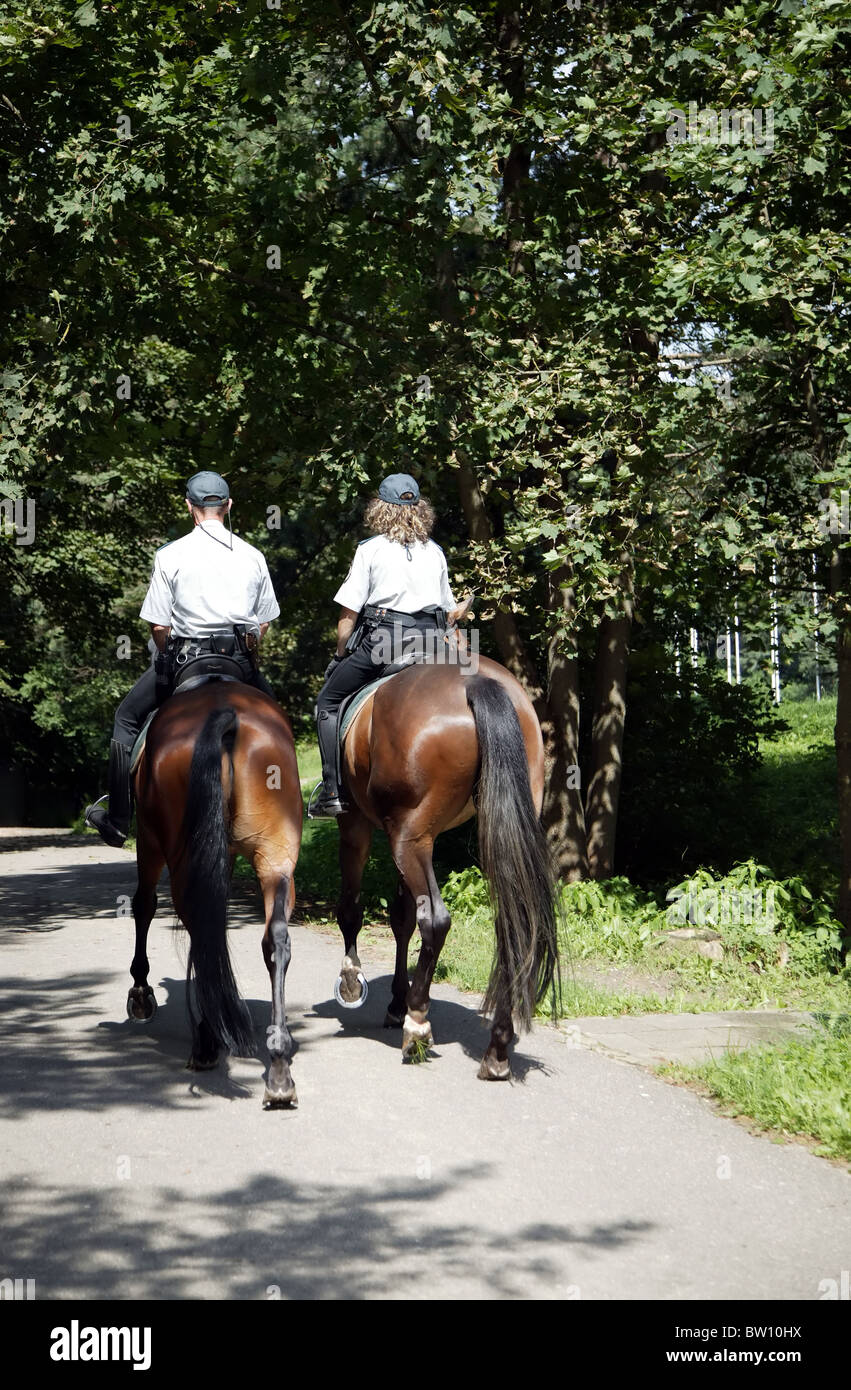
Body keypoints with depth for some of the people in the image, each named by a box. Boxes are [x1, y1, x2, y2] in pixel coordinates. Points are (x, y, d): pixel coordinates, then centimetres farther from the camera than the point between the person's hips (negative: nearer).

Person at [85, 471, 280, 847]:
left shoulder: (171, 555, -5)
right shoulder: (253, 556, 7)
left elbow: (159, 626, -6)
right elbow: (263, 623, 9)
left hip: (184, 654, -3)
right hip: (241, 658, 3)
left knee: (127, 719, 17)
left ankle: (117, 820, 16)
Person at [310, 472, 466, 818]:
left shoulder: (371, 548, 2)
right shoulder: (435, 552, 14)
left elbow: (349, 611, -1)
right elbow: (449, 612, 19)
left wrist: (341, 655, 11)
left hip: (382, 637, -4)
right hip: (431, 642, 4)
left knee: (329, 702, 10)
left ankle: (333, 791, 1)